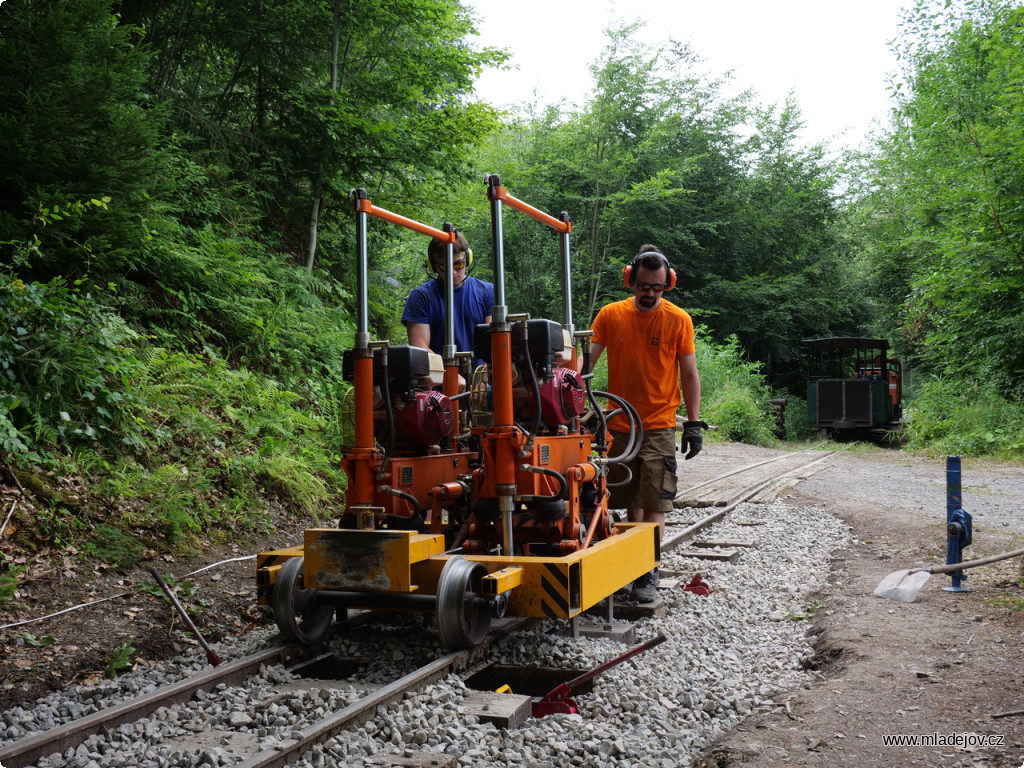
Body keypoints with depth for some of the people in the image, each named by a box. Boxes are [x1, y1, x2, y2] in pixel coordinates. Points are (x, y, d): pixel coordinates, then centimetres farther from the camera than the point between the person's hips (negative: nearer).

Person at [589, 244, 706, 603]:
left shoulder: (678, 320, -1)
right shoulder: (610, 315, 2)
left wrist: (694, 423, -3)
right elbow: (587, 359, 2)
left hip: (659, 425, -2)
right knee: (631, 501, 11)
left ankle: (648, 573, 2)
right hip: (619, 424, 2)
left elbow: (689, 374, 2)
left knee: (654, 503, -4)